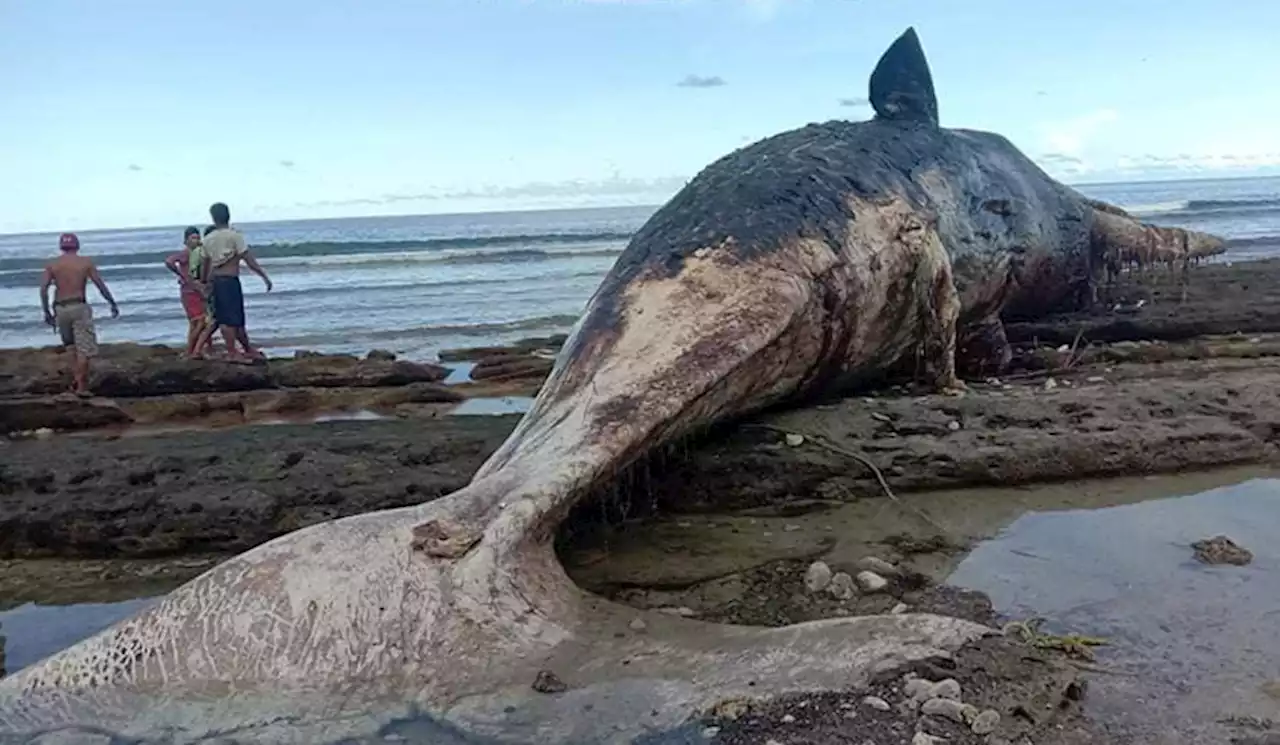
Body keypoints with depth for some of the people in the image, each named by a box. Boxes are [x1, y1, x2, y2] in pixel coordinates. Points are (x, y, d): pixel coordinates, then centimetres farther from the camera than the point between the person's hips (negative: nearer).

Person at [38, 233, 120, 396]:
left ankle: (77, 380, 18)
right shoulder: (86, 262, 1)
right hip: (79, 307, -3)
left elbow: (43, 288, -2)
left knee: (73, 347, 22)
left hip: (60, 309, 4)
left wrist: (47, 312, 4)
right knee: (84, 349, -1)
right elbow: (100, 285, -2)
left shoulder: (52, 265, 7)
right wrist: (113, 304, 7)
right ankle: (82, 387, -5)